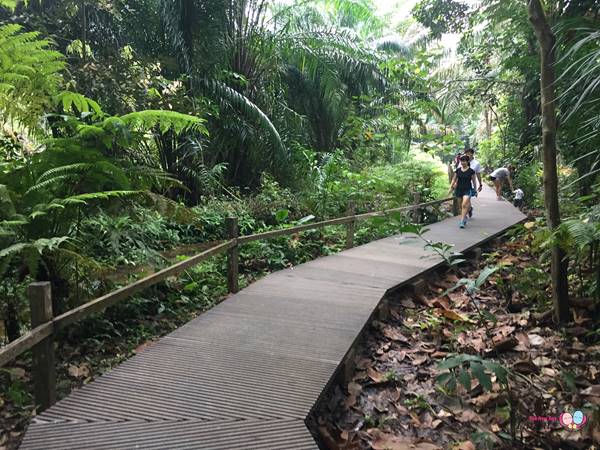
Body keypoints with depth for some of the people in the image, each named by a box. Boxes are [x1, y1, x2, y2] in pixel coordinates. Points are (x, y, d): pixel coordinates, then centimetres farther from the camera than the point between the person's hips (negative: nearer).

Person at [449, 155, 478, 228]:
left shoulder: (471, 171, -5)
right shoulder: (458, 170, 3)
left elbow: (474, 181, 2)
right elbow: (454, 179, 11)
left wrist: (475, 190, 6)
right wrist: (451, 188, 8)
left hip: (467, 190, -4)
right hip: (459, 189, 4)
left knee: (464, 205, -17)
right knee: (462, 205, 14)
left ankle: (462, 221, -17)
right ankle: (465, 217, 35)